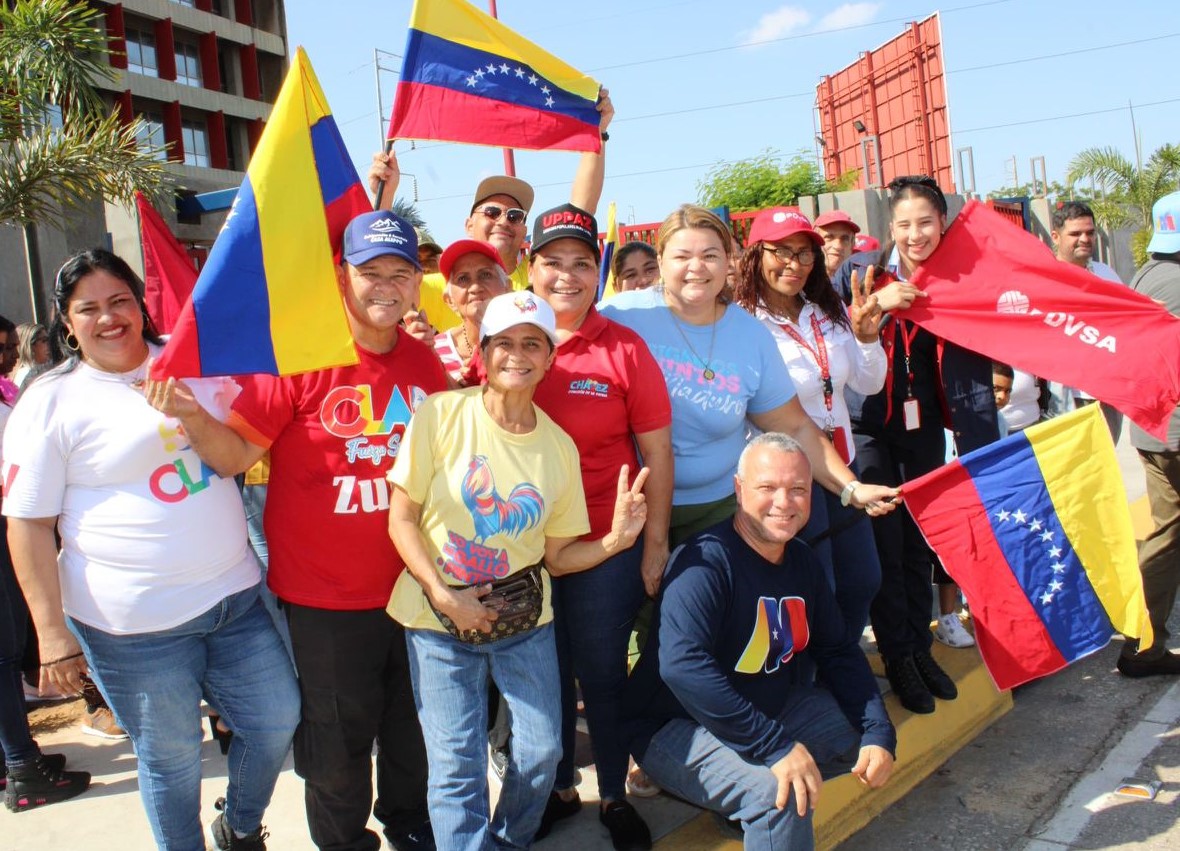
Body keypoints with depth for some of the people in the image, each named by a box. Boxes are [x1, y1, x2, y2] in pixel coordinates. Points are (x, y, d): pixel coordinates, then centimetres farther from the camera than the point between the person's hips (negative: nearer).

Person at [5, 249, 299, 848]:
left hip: (235, 595, 5)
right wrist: (52, 630, -10)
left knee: (278, 720, 13)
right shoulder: (50, 401, -6)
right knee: (171, 758, 9)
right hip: (137, 625, -4)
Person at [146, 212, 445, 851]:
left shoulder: (425, 362, 1)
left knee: (412, 723, 22)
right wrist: (193, 418, -30)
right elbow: (235, 455, -13)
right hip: (325, 596, -4)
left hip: (411, 583, 5)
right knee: (338, 735, 13)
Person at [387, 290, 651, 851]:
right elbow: (401, 517, -7)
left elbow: (556, 554, 5)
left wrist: (616, 540, -12)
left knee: (541, 752, 4)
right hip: (438, 620, -2)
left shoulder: (559, 446, 0)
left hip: (524, 619, 3)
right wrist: (444, 595, -16)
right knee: (457, 764, -4)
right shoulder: (442, 414, -10)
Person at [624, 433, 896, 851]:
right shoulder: (706, 562, -25)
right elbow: (682, 666, -37)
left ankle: (743, 801, 7)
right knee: (778, 793, -32)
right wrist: (776, 746, -37)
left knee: (864, 733, 8)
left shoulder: (802, 561, 2)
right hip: (679, 727, -9)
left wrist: (878, 733, -8)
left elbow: (839, 651, 7)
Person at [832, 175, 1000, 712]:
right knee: (885, 542, -2)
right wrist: (874, 305, -22)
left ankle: (920, 646, 26)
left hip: (923, 423, 3)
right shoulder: (861, 270, -6)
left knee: (920, 539, 10)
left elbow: (975, 366, -2)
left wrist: (983, 442, -10)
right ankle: (897, 657, 12)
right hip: (867, 422, -3)